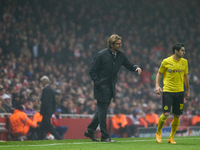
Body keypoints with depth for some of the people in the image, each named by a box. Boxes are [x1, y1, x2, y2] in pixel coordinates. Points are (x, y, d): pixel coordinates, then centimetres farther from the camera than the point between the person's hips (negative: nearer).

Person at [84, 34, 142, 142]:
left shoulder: (120, 55, 5)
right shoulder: (102, 55, -12)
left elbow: (129, 65, 15)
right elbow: (92, 71, -9)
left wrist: (136, 67, -7)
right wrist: (98, 83, -16)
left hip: (111, 88, 7)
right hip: (101, 88, -7)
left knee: (102, 111, 13)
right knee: (102, 110, -4)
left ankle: (90, 131, 25)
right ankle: (104, 136, 0)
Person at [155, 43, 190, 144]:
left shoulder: (184, 62, 7)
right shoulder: (166, 62, -4)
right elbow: (159, 73, 7)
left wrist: (188, 90, 18)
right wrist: (157, 85, -6)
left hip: (180, 92, 4)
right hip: (167, 91, -4)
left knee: (177, 116, 2)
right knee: (166, 114, -13)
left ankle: (171, 137, 17)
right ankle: (158, 133, 12)